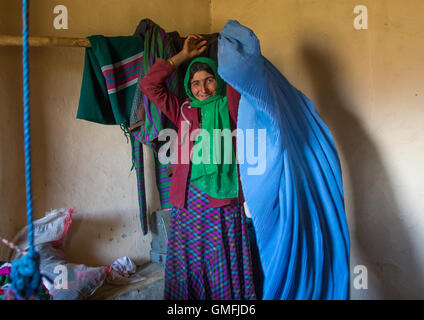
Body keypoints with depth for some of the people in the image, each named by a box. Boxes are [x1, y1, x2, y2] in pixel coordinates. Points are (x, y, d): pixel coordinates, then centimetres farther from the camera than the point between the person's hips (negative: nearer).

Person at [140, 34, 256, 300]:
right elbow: (149, 84, 8)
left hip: (223, 199, -2)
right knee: (189, 263, 10)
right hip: (189, 199, 3)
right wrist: (184, 55, 9)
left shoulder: (228, 107, 5)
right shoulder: (184, 111, 12)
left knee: (223, 265, 4)